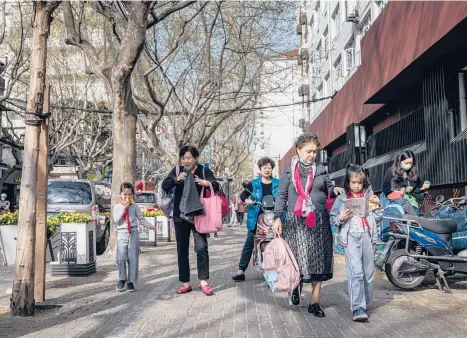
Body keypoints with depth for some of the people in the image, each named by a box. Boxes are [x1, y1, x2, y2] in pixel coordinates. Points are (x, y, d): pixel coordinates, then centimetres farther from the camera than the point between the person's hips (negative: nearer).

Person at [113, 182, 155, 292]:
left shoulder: (135, 206, 6)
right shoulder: (117, 207, 4)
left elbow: (141, 219, 7)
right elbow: (116, 220, -9)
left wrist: (150, 226, -4)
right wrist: (124, 208, -12)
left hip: (133, 233, 1)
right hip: (122, 234, 0)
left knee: (133, 258, 0)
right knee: (121, 258, -5)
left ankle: (131, 281, 9)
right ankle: (122, 279, 16)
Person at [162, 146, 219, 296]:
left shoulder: (204, 171, -1)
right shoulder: (177, 171, 5)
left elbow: (216, 186, -12)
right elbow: (164, 186, -5)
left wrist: (206, 183, -34)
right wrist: (176, 179, -25)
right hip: (180, 216, 3)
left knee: (201, 247, -10)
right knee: (182, 250, 7)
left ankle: (203, 281, -1)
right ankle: (185, 283, 16)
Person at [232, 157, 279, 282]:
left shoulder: (278, 184, 6)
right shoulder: (254, 183, 4)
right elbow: (243, 195, 11)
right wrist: (246, 200, -9)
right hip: (256, 218, -1)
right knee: (249, 243, -3)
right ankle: (241, 270, -2)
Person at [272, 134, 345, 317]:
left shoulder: (321, 170, 10)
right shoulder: (289, 170, 4)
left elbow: (328, 188, 17)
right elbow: (281, 195, 5)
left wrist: (335, 189, -7)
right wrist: (277, 218, -2)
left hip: (319, 221, 2)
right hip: (296, 221, -2)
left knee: (318, 260, 2)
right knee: (296, 258, -4)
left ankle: (315, 302, 11)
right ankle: (296, 287, 28)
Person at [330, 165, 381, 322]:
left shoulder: (369, 196, 13)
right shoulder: (341, 199, 7)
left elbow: (377, 219, 15)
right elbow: (332, 219, 9)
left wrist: (377, 204, 0)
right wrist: (340, 218, -11)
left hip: (367, 235, 3)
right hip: (351, 237, -3)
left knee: (368, 272, 8)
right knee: (356, 272, -13)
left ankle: (364, 303, 25)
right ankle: (358, 308, -14)